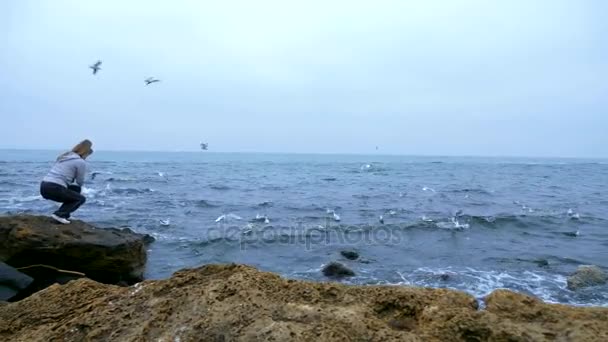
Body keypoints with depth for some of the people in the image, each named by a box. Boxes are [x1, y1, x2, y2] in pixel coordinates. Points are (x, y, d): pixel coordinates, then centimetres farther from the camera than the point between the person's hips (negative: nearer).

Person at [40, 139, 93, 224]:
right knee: (81, 198, 11)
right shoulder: (81, 162, -4)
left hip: (43, 187, 8)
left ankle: (64, 214, 19)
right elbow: (80, 182, 8)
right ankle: (59, 215, -8)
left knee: (76, 189, 26)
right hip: (55, 189, -8)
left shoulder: (64, 157, 19)